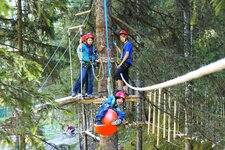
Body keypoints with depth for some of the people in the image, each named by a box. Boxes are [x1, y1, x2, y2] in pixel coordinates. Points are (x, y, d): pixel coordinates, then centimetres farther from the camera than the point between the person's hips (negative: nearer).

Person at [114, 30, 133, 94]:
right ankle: (126, 90, 10)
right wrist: (118, 49, 15)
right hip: (125, 63, 10)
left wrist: (121, 63, -18)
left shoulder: (128, 44, -8)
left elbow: (127, 55, -16)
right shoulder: (125, 44, 22)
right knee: (125, 76, 9)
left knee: (117, 73, -22)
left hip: (126, 62, -10)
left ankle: (120, 88, -28)